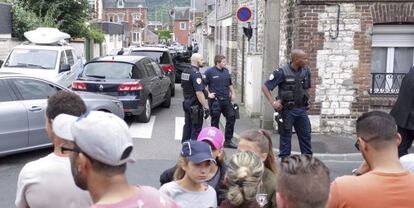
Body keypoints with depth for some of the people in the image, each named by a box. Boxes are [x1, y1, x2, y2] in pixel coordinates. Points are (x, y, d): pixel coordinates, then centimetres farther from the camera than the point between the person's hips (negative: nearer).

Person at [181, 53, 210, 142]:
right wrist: (206, 107, -24)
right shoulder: (196, 73, -20)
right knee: (196, 128, -1)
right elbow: (199, 92, -25)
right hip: (195, 106, -9)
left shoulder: (185, 71, 9)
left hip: (187, 103, 9)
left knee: (187, 125, 18)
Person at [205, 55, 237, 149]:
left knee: (231, 117, 1)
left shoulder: (226, 71, 13)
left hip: (226, 99, 6)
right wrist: (208, 94, -10)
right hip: (215, 100, -6)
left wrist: (233, 93, 15)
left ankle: (228, 141, 12)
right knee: (215, 121, 3)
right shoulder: (210, 72, -6)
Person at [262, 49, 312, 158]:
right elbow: (265, 87, -9)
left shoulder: (306, 71, 4)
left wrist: (306, 98, 12)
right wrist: (273, 102, -15)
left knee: (306, 136, 10)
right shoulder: (282, 72, -12)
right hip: (287, 110, -5)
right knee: (286, 137, 4)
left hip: (302, 109, 5)